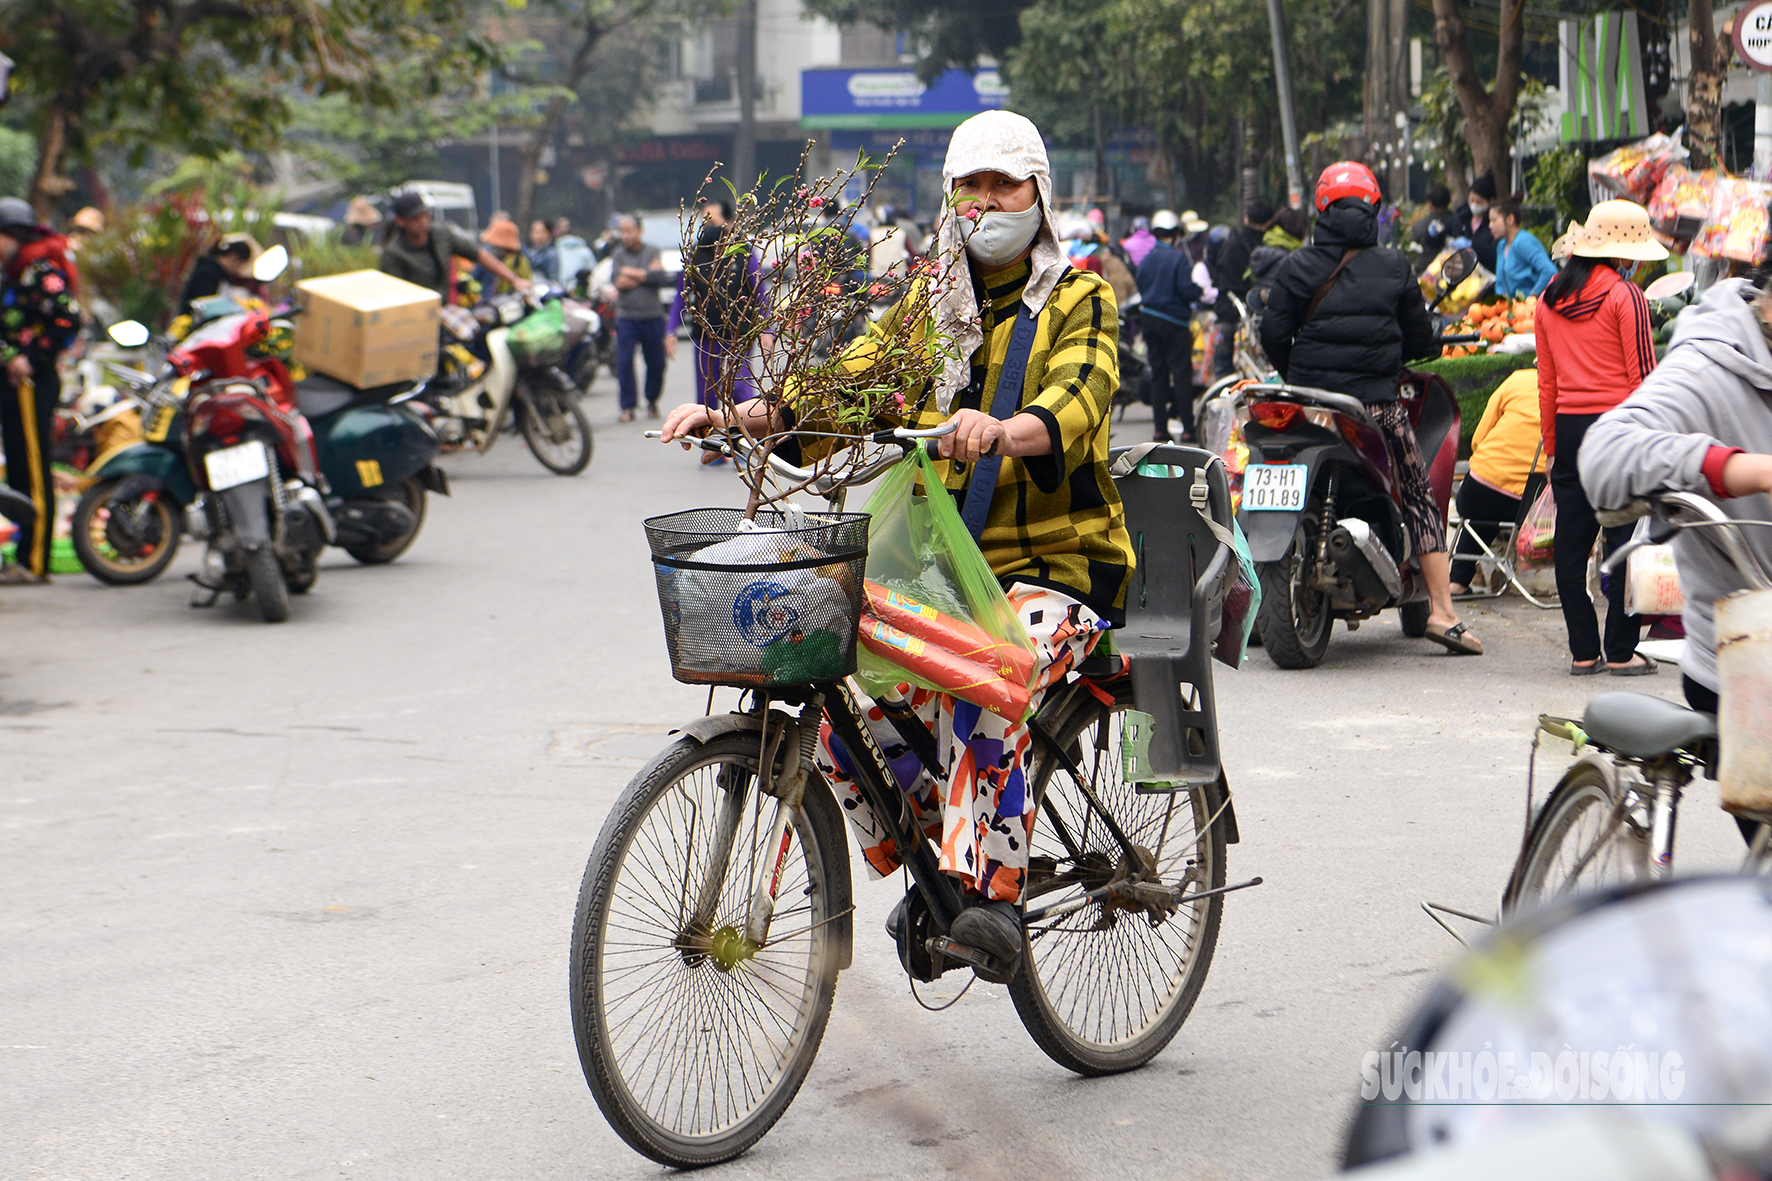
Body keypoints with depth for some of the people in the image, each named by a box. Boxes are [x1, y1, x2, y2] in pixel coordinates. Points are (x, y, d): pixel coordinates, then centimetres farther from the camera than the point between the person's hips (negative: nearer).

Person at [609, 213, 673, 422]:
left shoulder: (653, 252, 6)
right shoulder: (618, 255, 7)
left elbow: (661, 277, -10)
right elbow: (618, 281, -9)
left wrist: (634, 274, -9)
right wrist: (648, 274, -8)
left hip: (653, 316, 0)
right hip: (626, 317, 0)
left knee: (656, 363, 4)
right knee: (624, 362, -8)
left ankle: (652, 401, 24)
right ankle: (628, 406, 0)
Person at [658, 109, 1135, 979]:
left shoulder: (1079, 299, 1)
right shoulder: (929, 308, 16)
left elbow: (1079, 397, -19)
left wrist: (1007, 430, -43)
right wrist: (750, 413, -16)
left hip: (1058, 560, -5)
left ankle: (992, 888, -28)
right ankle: (935, 861, 10)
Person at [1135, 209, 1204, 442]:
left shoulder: (1146, 259, 7)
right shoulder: (1178, 257, -12)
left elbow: (1140, 289, 11)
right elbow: (1188, 291, -17)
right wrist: (1199, 291, 3)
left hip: (1148, 317, 6)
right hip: (1174, 320, -6)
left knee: (1158, 373, 10)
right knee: (1181, 373, -3)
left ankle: (1159, 428, 9)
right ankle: (1188, 427, -5)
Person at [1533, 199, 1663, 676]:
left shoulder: (1549, 300, 10)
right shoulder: (1625, 297, -7)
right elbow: (1642, 377, -9)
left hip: (1568, 425, 5)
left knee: (1571, 545, 7)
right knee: (1626, 543, 0)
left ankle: (1583, 652, 9)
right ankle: (1621, 652, 1)